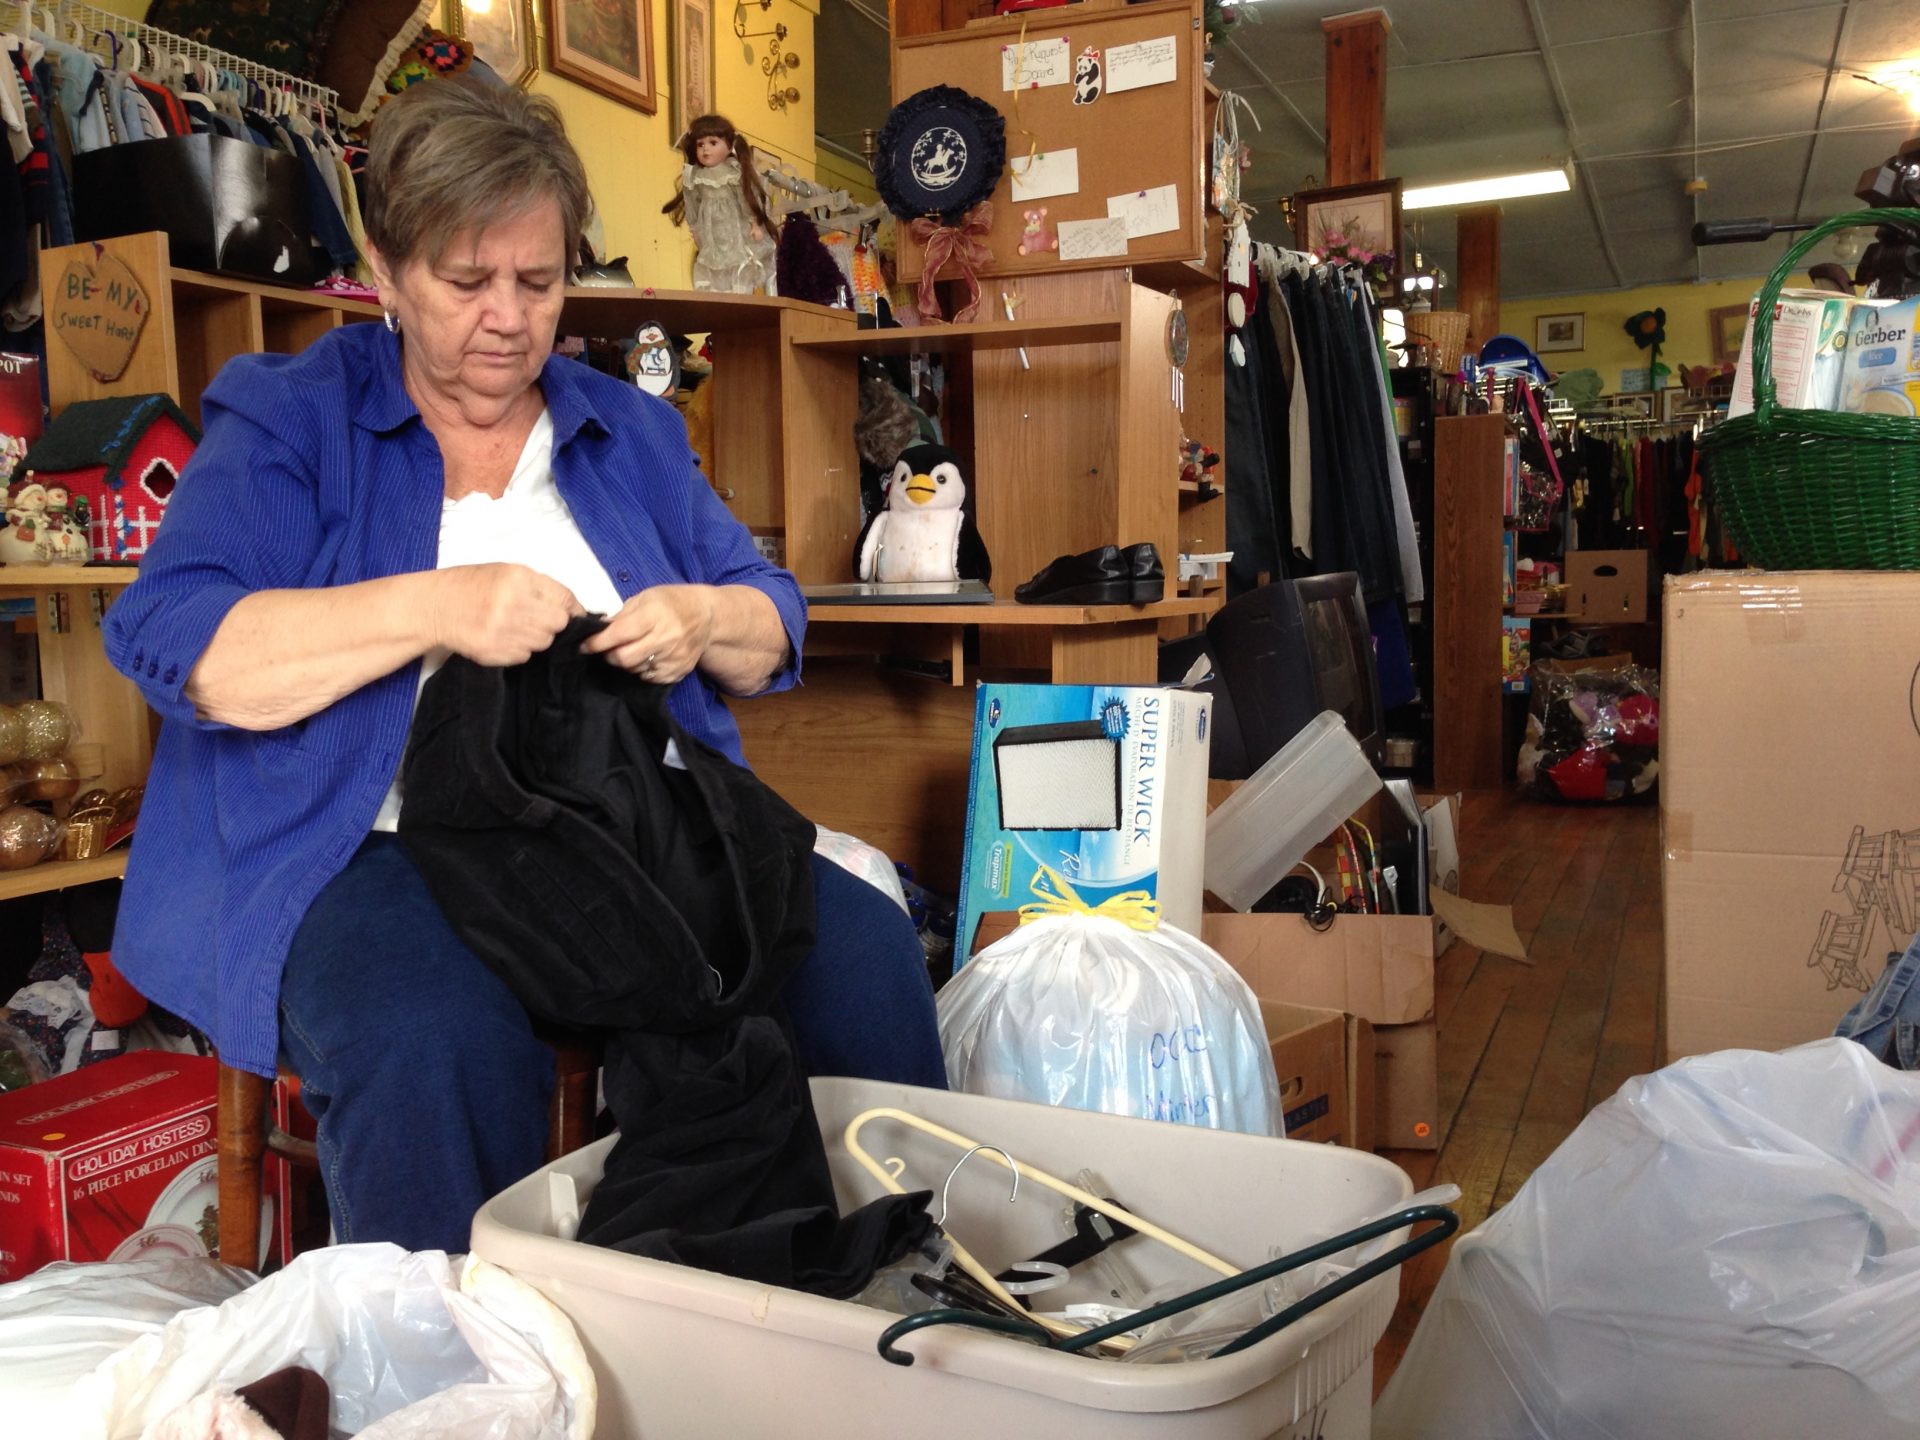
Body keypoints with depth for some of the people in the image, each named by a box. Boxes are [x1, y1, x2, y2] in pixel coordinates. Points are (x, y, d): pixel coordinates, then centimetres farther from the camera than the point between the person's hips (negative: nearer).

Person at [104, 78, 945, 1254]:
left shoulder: (630, 430, 17)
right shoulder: (287, 420, 5)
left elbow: (779, 629, 16)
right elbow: (169, 641, -9)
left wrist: (704, 620, -9)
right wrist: (432, 608, -21)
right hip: (376, 852, -3)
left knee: (867, 950, -20)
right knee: (439, 1037, -36)